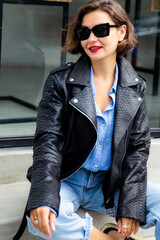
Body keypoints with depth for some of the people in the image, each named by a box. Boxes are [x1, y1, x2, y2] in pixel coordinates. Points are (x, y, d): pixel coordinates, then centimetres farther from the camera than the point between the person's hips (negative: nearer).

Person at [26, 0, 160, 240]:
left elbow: (138, 147, 1)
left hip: (110, 185, 1)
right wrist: (43, 199, -27)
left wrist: (130, 206, -10)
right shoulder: (61, 81, -5)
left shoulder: (135, 86, 2)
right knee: (39, 219, -32)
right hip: (67, 182, -1)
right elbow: (48, 141, -12)